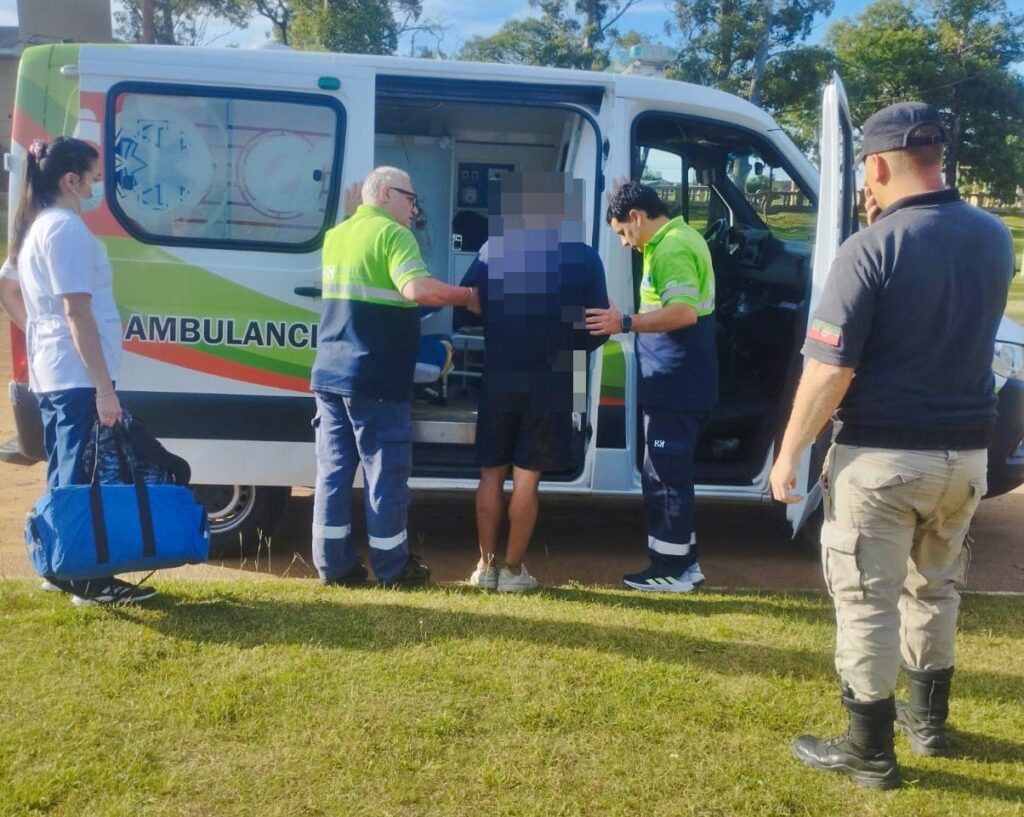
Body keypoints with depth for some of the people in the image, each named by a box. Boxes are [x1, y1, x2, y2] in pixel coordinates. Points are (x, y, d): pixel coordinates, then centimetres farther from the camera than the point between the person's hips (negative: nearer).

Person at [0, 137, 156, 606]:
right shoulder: (67, 229, -16)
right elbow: (78, 313, -21)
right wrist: (105, 388, -22)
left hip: (51, 374, 10)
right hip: (78, 376, -10)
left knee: (65, 476, 16)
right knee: (84, 478, -4)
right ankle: (88, 580, 2)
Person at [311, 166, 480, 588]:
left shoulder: (336, 235, 17)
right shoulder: (392, 234, -9)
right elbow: (418, 289, -26)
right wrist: (467, 296, -13)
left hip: (330, 372, 8)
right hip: (376, 378, -8)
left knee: (333, 469, 9)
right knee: (386, 472, 2)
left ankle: (334, 563, 13)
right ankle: (393, 567, 11)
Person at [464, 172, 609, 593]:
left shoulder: (494, 248, 0)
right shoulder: (583, 256, -4)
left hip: (499, 378, 1)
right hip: (550, 382, -1)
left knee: (492, 474, 12)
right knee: (526, 478, 5)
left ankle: (486, 566, 16)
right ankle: (513, 569, 11)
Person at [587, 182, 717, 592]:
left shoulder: (670, 248, -16)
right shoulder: (680, 238, 16)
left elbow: (684, 312, -28)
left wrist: (625, 323, -28)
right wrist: (631, 322, 21)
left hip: (675, 387, -11)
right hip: (682, 385, 11)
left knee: (663, 475, -2)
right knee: (672, 473, 16)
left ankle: (671, 568, 7)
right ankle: (684, 562, 24)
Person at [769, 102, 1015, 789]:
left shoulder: (872, 248, -17)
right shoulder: (994, 238, 3)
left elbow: (831, 370, -20)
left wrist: (790, 452, -8)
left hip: (881, 455, -6)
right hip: (966, 452, 7)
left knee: (868, 601, 6)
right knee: (935, 588, 24)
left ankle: (870, 752, 16)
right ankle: (929, 721, 38)